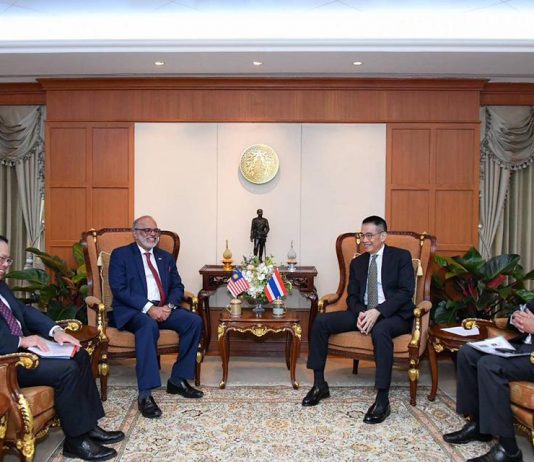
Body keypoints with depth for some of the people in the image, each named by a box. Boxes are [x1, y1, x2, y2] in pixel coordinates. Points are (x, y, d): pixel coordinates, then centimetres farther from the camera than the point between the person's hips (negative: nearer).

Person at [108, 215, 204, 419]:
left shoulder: (166, 257, 19)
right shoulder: (120, 255, 3)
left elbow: (177, 286, 12)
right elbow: (119, 289, -9)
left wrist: (169, 306, -11)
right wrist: (148, 307, -21)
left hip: (163, 309, 6)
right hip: (133, 311, -5)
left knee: (195, 321, -18)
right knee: (149, 325, -37)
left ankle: (178, 380, -7)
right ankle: (145, 394, -36)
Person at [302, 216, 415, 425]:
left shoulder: (401, 256, 1)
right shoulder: (357, 262, 15)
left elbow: (406, 291, -10)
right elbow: (352, 296, 10)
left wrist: (377, 311, -23)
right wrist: (360, 313, -15)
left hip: (394, 315, -5)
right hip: (363, 313, 5)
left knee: (380, 330, -40)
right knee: (321, 320, -15)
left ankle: (382, 399, -32)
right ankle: (319, 384, -7)